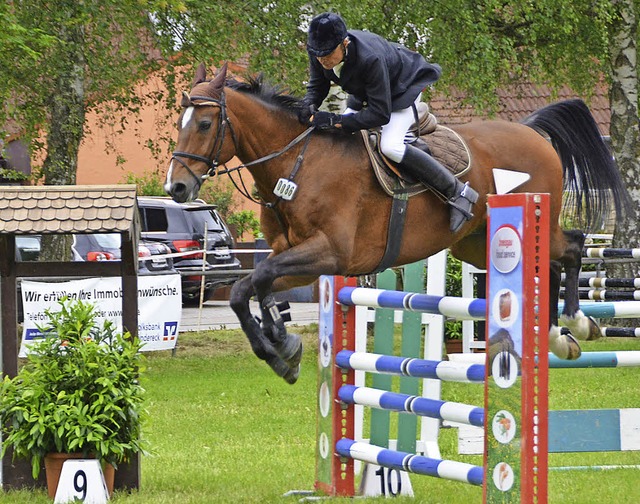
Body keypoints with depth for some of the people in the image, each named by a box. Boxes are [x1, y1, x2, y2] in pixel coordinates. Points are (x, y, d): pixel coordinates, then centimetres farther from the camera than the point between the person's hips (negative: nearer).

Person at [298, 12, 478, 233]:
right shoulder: (318, 52, -23)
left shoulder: (370, 59, -43)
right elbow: (317, 86, -5)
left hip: (403, 89, -8)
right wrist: (309, 106, -30)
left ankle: (457, 192, -20)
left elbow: (380, 113, -39)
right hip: (364, 94, 8)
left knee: (390, 146, -29)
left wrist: (336, 121, -44)